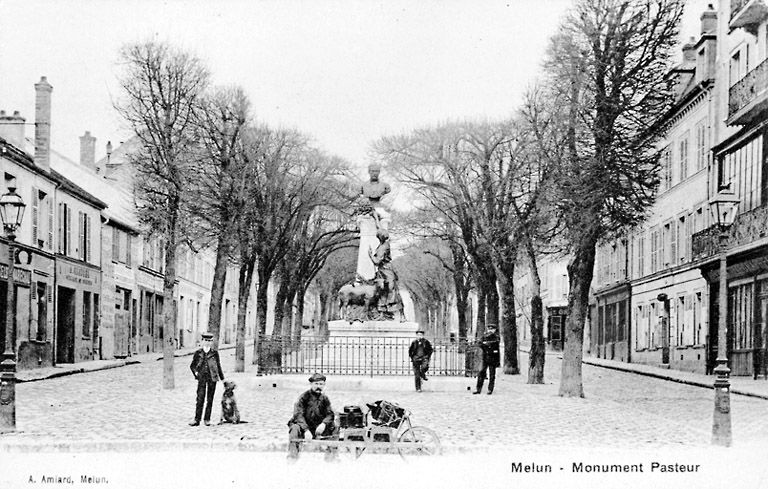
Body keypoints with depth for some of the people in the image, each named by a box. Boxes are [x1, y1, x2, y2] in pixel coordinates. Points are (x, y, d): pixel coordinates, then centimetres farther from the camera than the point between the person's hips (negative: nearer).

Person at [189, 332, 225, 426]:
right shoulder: (198, 353, 7)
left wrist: (222, 378, 14)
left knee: (210, 399, 3)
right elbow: (192, 366, 15)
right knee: (200, 398, -8)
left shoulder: (214, 353, 7)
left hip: (212, 377, 1)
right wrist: (196, 373, -3)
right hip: (202, 377, -1)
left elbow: (218, 366, 13)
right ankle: (197, 419, -5)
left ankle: (207, 419, 10)